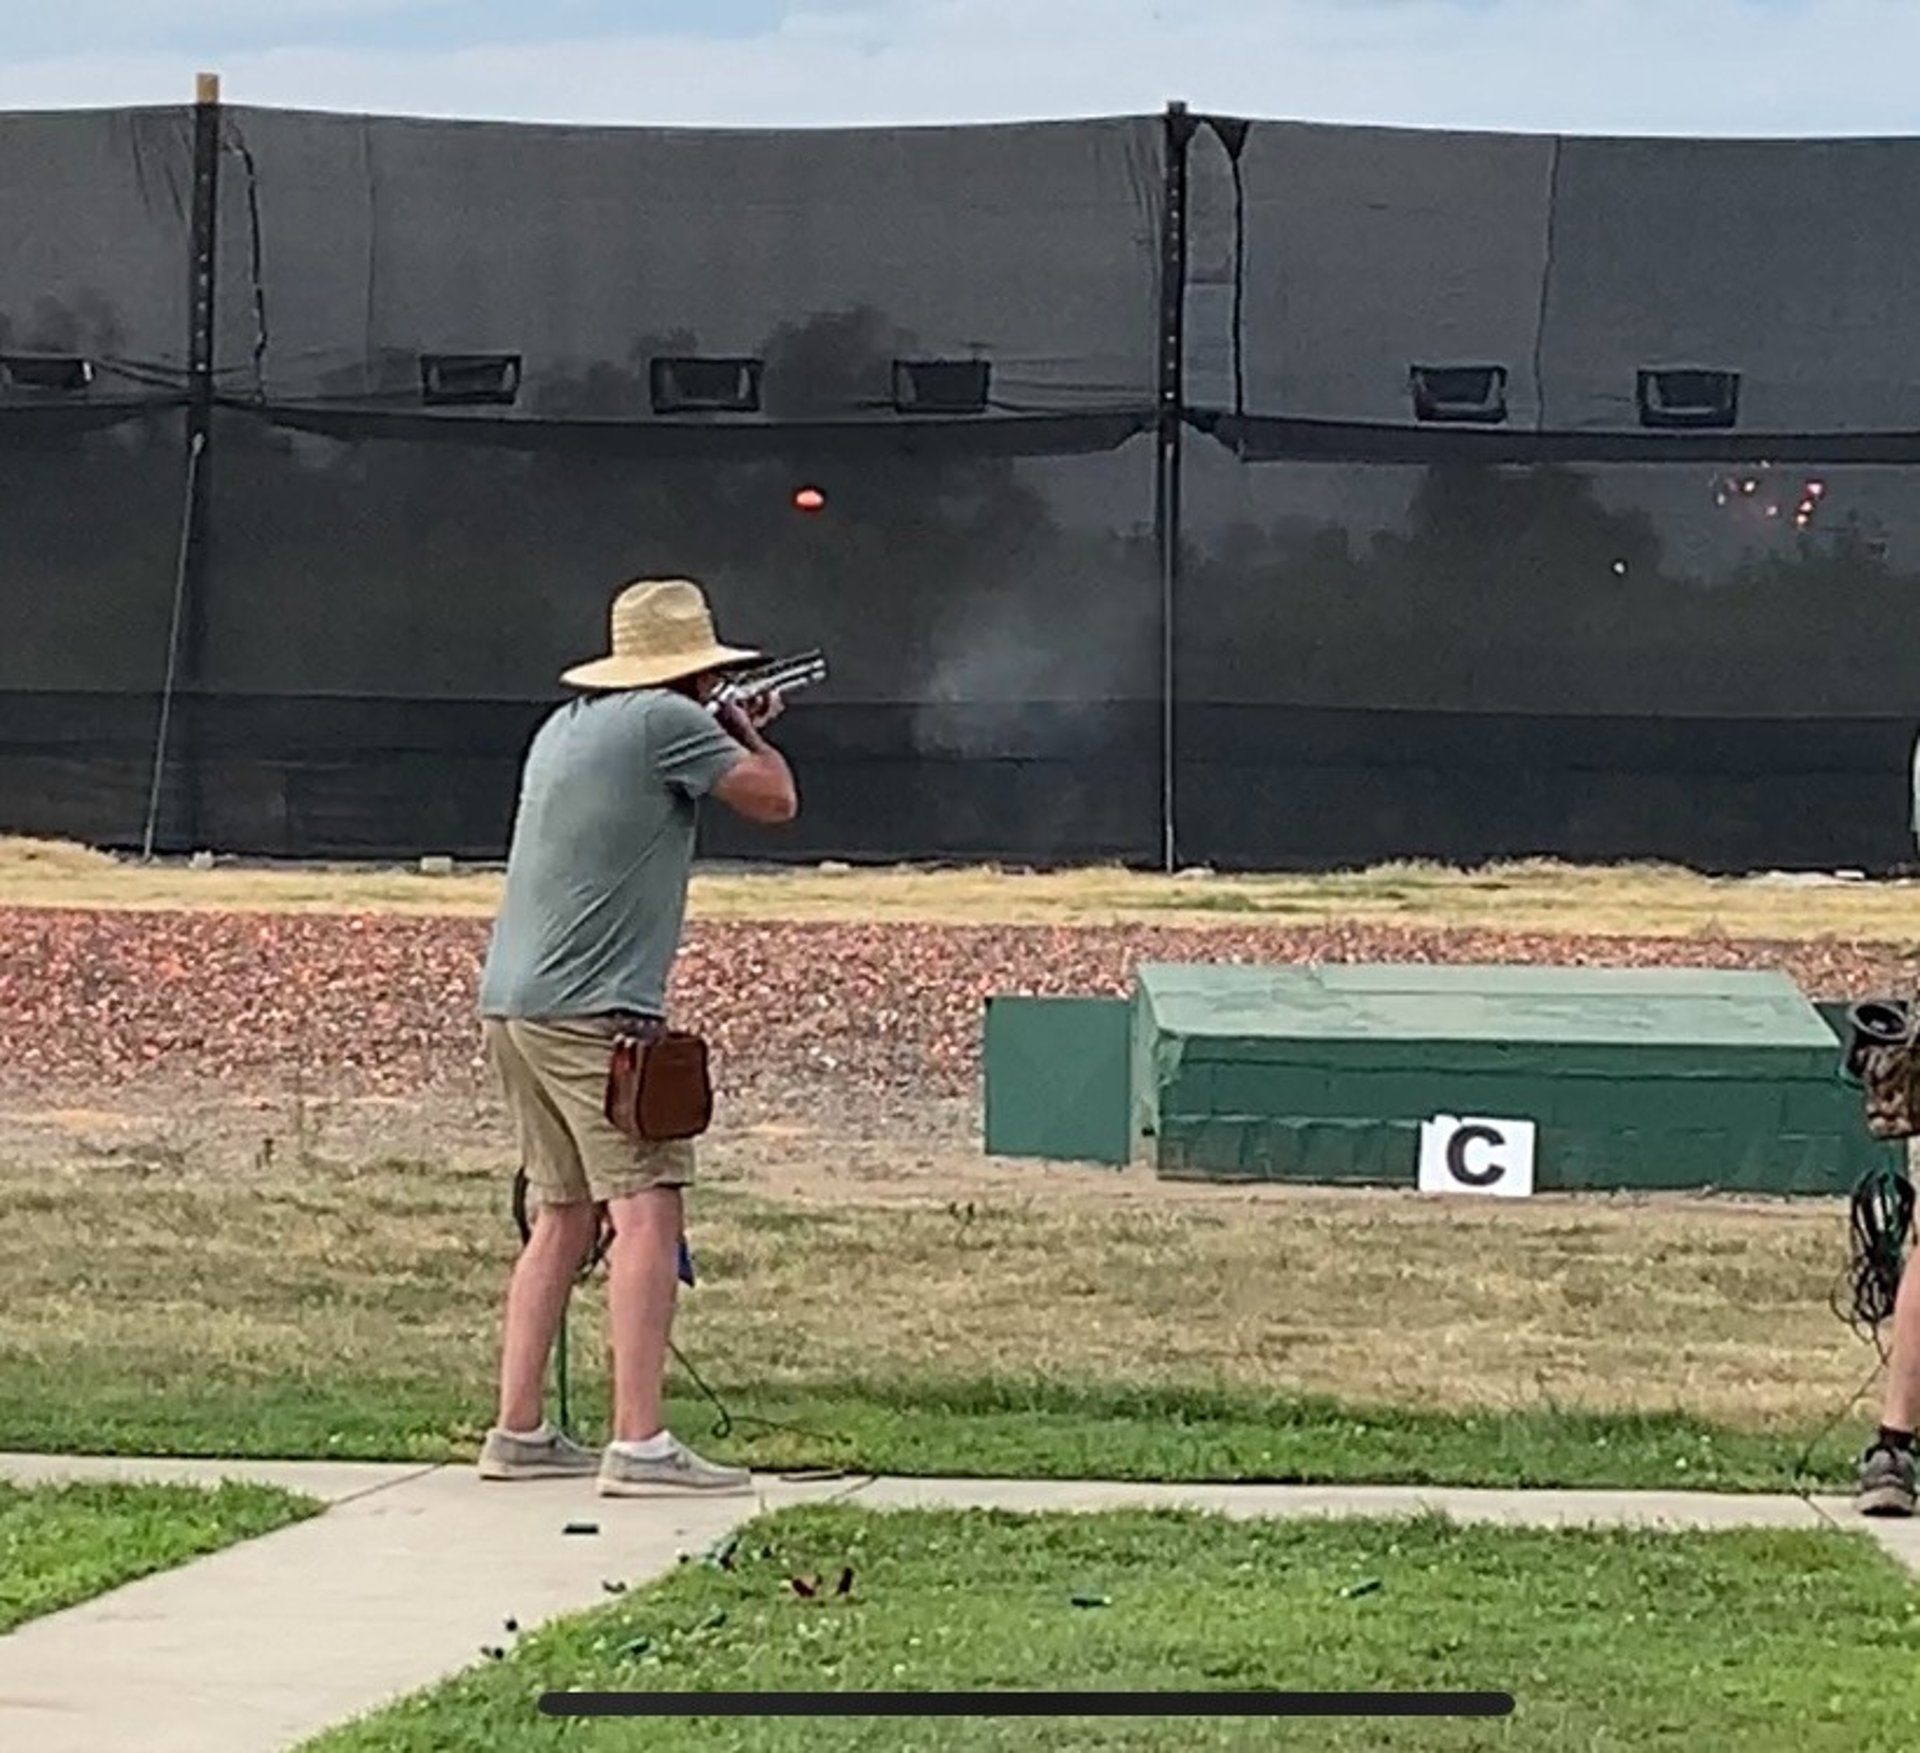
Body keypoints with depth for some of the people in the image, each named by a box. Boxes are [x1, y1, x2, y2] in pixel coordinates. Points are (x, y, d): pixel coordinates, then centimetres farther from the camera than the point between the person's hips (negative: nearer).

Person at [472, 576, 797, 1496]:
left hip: (512, 1006, 9)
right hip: (592, 1010, -9)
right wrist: (751, 738, 17)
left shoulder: (568, 724, 16)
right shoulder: (668, 721, -8)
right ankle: (640, 1445, -19)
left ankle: (518, 1433, 17)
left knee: (563, 1215, 16)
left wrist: (732, 738, 30)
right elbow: (774, 799, -2)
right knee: (646, 1211, -11)